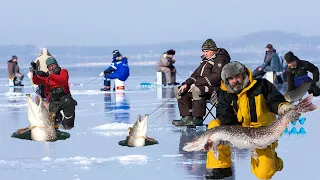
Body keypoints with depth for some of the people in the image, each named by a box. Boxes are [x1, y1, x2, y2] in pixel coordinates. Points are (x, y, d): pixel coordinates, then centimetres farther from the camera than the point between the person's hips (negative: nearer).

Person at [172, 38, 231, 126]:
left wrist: (197, 84, -22)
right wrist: (186, 84, 2)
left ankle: (197, 119, -28)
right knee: (181, 91, -2)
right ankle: (187, 118, -10)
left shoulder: (220, 59, -8)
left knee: (197, 90, -37)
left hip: (215, 88, -10)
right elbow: (196, 74, 21)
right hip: (202, 86, 10)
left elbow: (215, 77, -20)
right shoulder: (205, 60, 22)